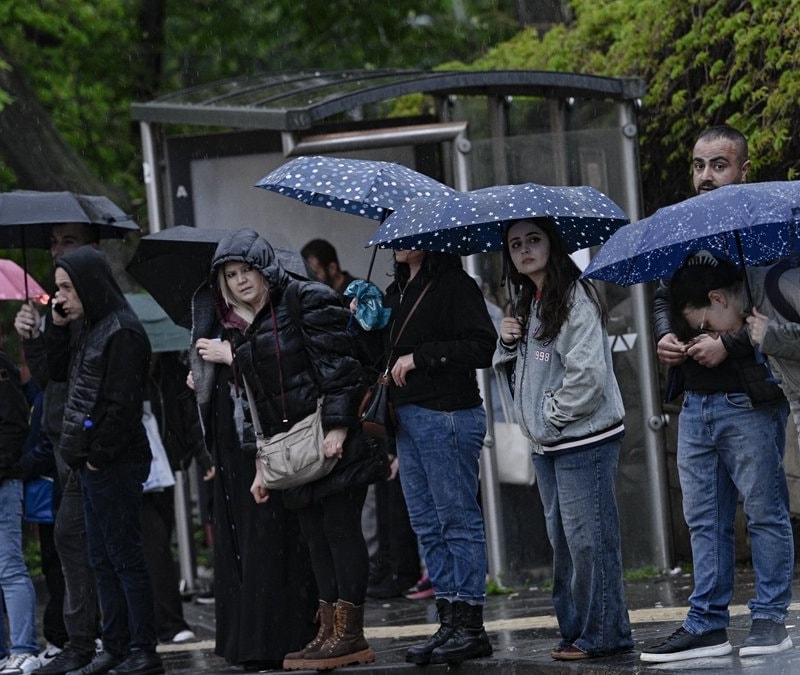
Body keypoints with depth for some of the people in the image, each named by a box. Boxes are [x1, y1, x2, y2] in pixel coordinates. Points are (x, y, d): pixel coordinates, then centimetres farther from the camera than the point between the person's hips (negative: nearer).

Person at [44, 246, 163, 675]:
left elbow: (122, 403, -19)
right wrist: (57, 328, 9)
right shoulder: (92, 329, 15)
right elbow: (59, 373, 22)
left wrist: (98, 455, -17)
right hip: (94, 463, 10)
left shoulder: (122, 332, -14)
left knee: (125, 558, -7)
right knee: (102, 560, 11)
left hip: (114, 464, -10)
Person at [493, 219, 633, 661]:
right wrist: (507, 344, 4)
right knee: (562, 540, 11)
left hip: (583, 441, -9)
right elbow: (515, 371, 23)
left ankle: (603, 635, -3)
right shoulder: (528, 304, 17)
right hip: (547, 444, 9)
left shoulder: (575, 297, -11)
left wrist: (553, 416, -11)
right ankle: (574, 630, 17)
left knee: (587, 539, -8)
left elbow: (587, 375, -18)